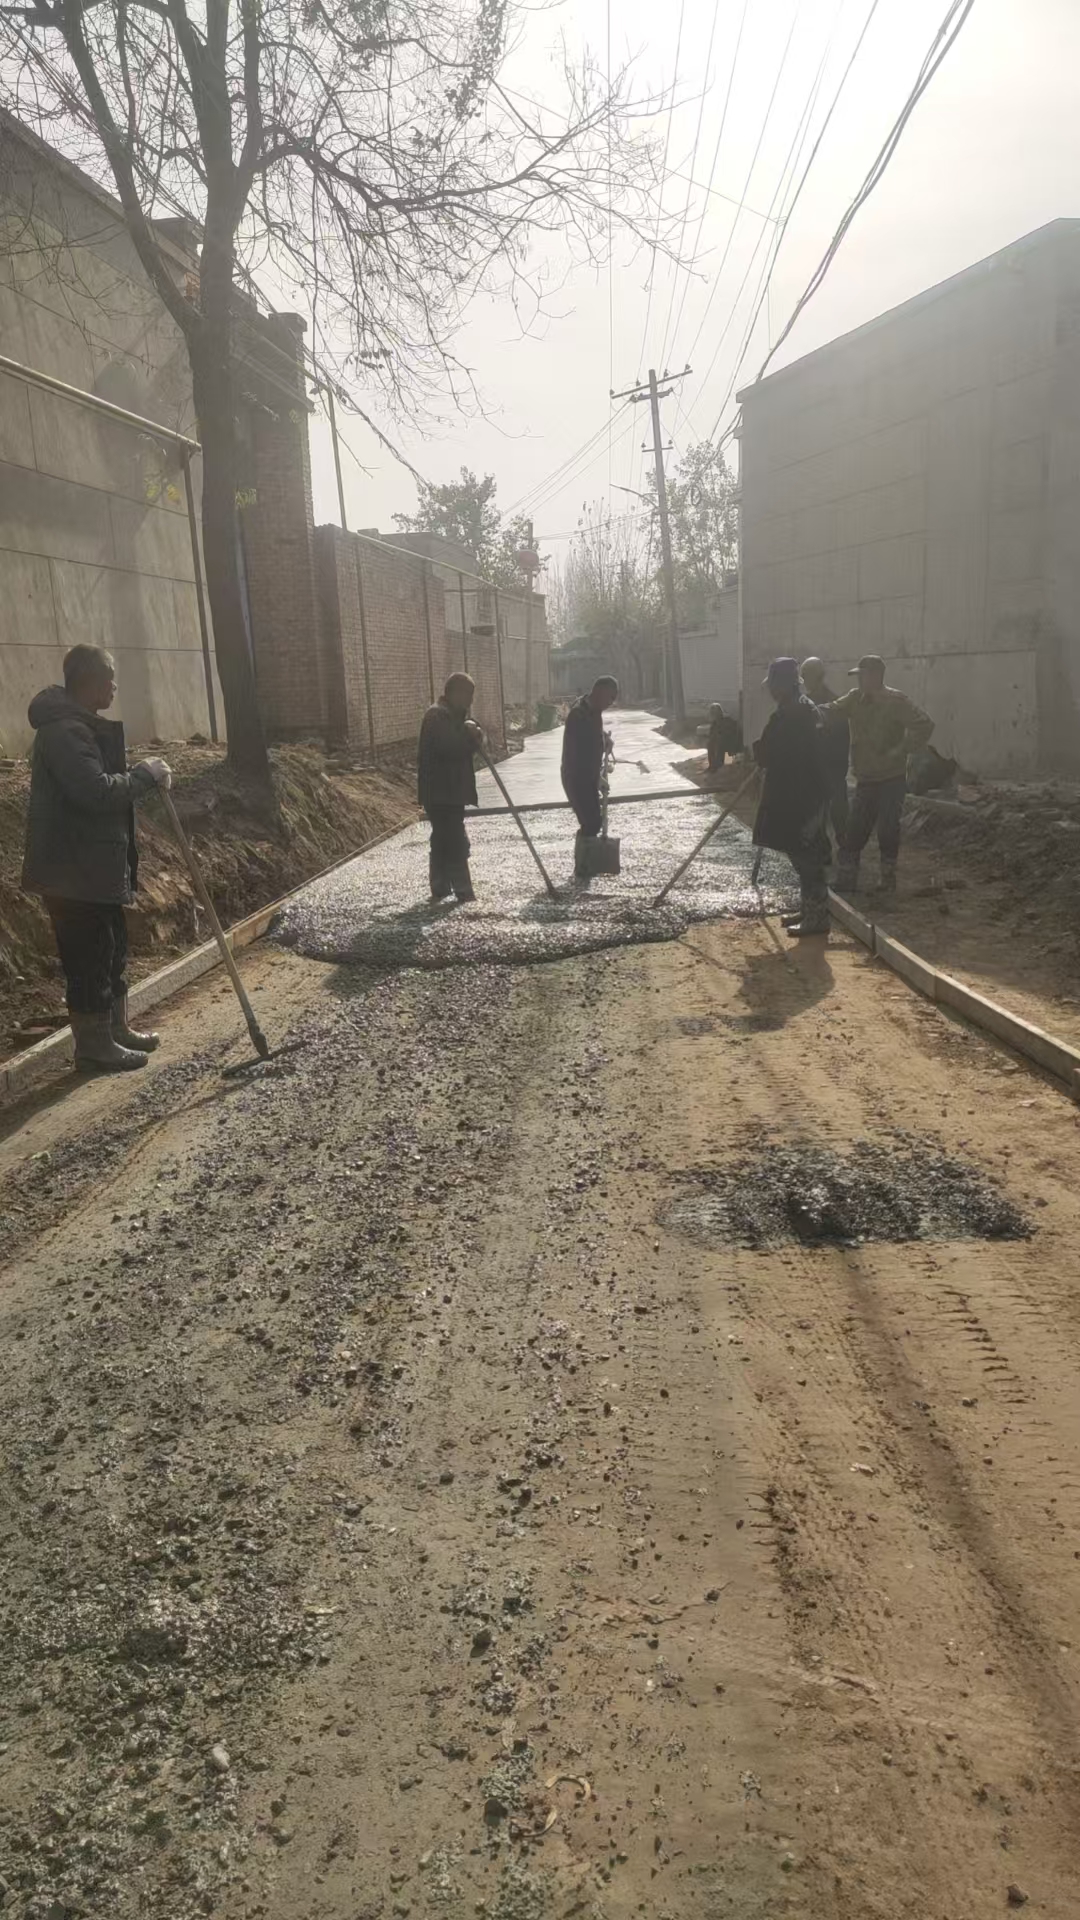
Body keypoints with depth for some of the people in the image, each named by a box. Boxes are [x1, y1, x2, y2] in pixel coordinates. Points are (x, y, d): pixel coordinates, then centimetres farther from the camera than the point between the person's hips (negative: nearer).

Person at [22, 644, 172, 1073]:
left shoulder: (79, 725, 14)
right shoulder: (64, 732, -21)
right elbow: (98, 791, -29)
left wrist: (142, 777, 10)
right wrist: (147, 774, -18)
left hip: (96, 865, 11)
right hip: (72, 871, -11)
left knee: (112, 949, 19)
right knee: (89, 957, -1)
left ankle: (116, 1029, 32)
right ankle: (94, 1046, 11)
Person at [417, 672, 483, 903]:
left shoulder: (451, 715, 18)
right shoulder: (438, 716, -15)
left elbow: (458, 746, 18)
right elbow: (449, 747, -27)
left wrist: (471, 737, -4)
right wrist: (471, 736, -12)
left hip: (449, 789, 10)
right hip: (441, 791, -10)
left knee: (443, 841, 14)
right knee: (456, 842, -9)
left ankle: (440, 889, 20)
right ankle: (464, 892, -6)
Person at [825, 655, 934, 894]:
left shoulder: (896, 702, -13)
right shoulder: (854, 699, 5)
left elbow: (924, 725, -19)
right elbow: (830, 714, -4)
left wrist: (903, 750, -21)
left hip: (891, 780, -5)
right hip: (865, 780, 5)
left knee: (888, 831, 2)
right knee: (854, 831, 4)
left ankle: (888, 879, 18)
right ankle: (845, 881, 10)